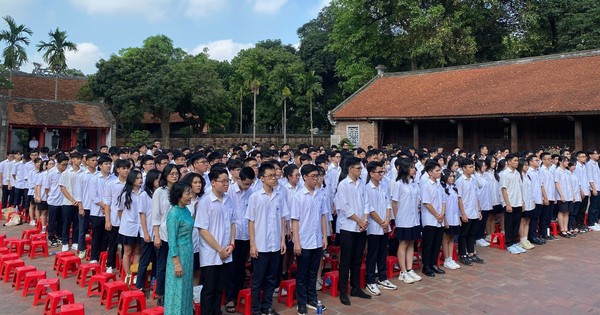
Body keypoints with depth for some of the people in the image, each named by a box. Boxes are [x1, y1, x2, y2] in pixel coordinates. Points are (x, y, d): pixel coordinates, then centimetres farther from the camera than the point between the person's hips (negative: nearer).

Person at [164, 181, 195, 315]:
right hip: (179, 253, -8)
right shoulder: (174, 213, -18)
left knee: (186, 288, 17)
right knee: (177, 289, 5)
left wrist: (189, 255, 13)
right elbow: (172, 240, -18)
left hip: (188, 253, 8)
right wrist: (177, 263, -18)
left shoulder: (186, 210, 5)